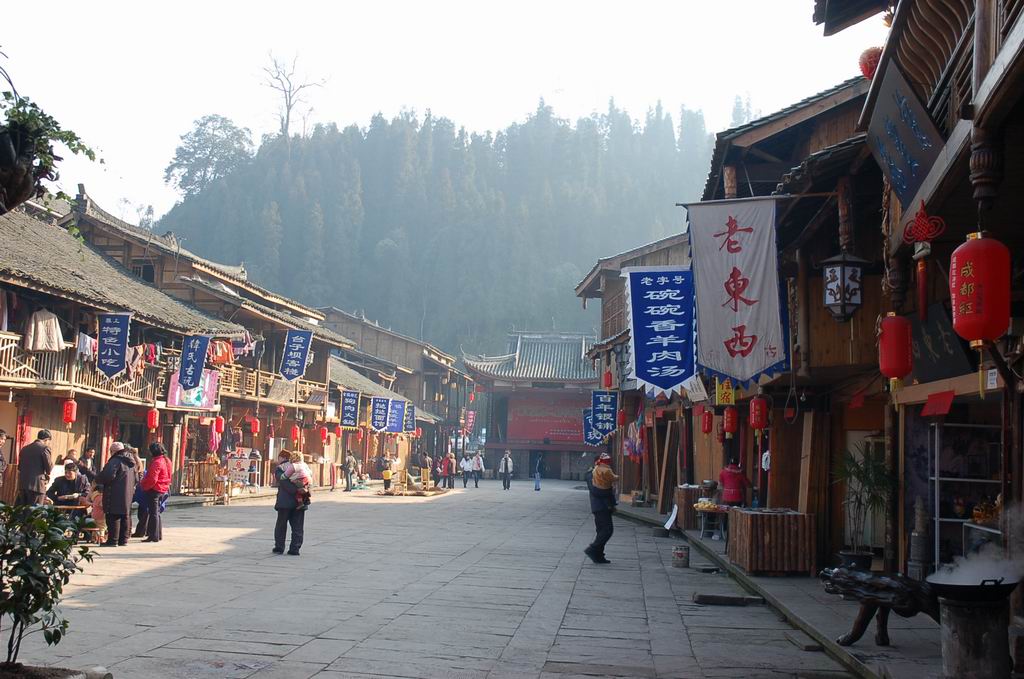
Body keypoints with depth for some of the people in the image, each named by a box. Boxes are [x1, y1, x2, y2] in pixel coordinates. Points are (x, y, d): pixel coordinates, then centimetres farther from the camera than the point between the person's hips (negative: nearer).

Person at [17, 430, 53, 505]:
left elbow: (19, 468, 18)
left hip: (22, 485, 7)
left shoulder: (24, 449, 15)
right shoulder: (44, 448, -6)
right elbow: (49, 468, -9)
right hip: (37, 485, -7)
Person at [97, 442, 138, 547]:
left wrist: (98, 478, -6)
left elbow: (108, 475, -23)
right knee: (125, 517, 11)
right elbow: (136, 479, 23)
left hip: (115, 495, -8)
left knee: (114, 518, -6)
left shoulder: (115, 461, -13)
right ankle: (123, 540, 14)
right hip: (128, 495, 8)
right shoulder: (131, 462, 16)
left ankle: (113, 540, -6)